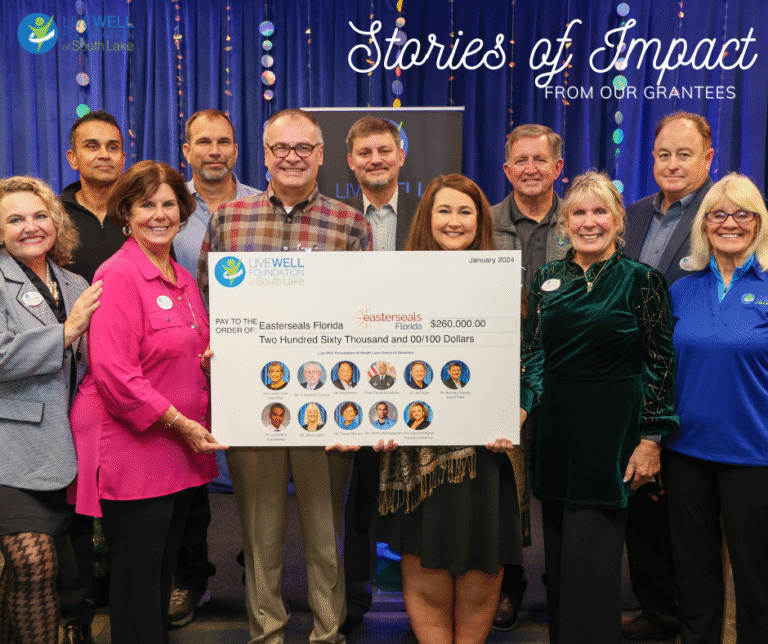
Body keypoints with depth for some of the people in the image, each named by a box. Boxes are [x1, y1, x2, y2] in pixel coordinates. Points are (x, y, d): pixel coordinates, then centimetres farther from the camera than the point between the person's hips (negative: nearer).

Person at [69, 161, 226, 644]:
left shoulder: (183, 278, 13)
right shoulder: (118, 275, -12)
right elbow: (113, 373, -20)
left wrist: (213, 361, 2)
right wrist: (180, 423, -17)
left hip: (182, 451, 8)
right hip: (132, 449, -8)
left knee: (164, 568, 17)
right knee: (138, 572, 2)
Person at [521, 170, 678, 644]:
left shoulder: (643, 280, -5)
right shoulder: (549, 278, 8)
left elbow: (661, 365, -5)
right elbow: (535, 351, 11)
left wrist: (651, 440, -9)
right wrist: (520, 406, -4)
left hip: (611, 431, -5)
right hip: (556, 428, 5)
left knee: (589, 563, -4)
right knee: (558, 555, 14)